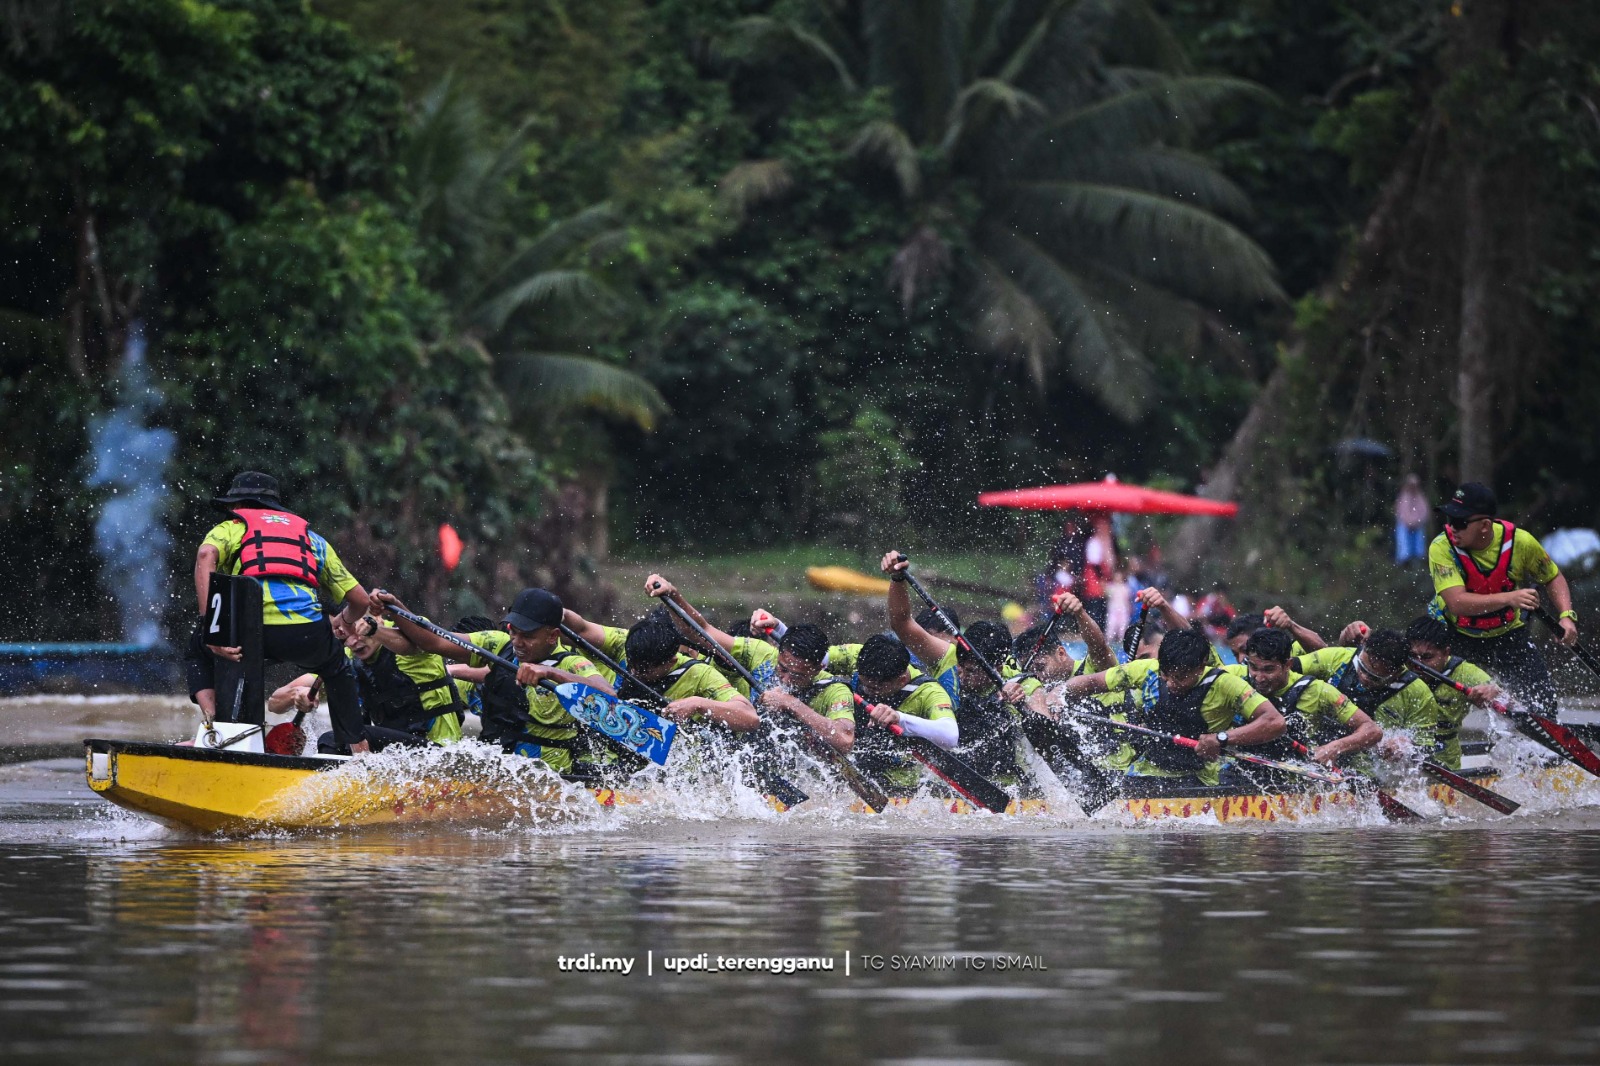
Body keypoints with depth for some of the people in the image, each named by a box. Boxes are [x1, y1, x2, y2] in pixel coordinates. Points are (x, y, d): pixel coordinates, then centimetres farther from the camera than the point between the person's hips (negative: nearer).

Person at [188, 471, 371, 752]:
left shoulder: (230, 528, 25)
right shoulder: (313, 538, 34)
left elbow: (206, 555, -1)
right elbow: (359, 600, 30)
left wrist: (208, 624, -8)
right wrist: (342, 625, 54)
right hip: (308, 636, 2)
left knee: (198, 653, 31)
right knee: (339, 670, 37)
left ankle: (213, 718, 5)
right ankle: (359, 750, 24)